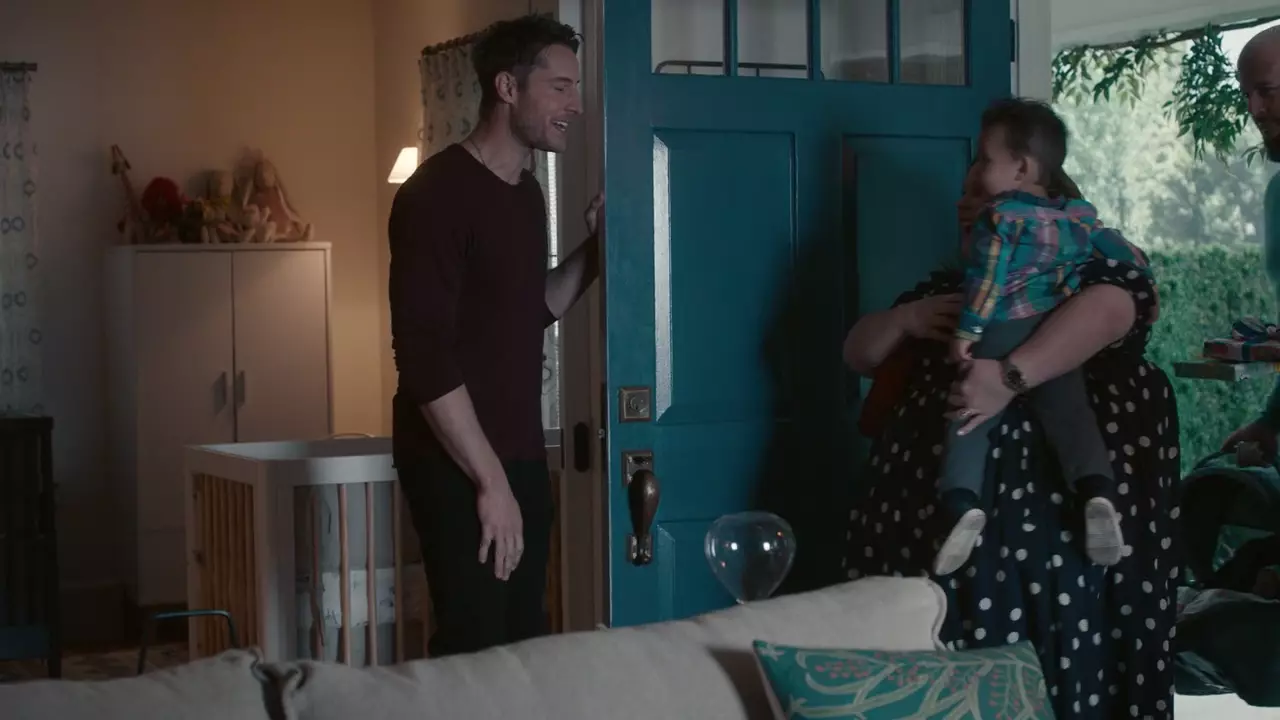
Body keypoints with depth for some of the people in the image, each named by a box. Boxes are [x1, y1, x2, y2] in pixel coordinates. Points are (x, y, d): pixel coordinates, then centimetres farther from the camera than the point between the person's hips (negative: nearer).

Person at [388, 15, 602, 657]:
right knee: (473, 649, -7)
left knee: (525, 641, 8)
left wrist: (594, 249, 11)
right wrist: (489, 480, -20)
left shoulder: (528, 194, 11)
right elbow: (424, 355, -20)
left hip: (521, 456, 8)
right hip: (456, 464, -8)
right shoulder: (439, 192, -14)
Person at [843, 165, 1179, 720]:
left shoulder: (1094, 267, 4)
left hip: (1055, 512, -5)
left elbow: (1109, 308, -19)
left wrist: (1010, 376, -32)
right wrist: (904, 319, 2)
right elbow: (858, 352, 24)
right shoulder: (947, 288, 24)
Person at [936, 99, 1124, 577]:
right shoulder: (1081, 216, 13)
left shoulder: (999, 216, -6)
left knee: (970, 419, -3)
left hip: (999, 337, -4)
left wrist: (965, 332, -10)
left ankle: (963, 503, -23)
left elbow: (986, 280, -13)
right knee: (1069, 412, -2)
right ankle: (1098, 493, -26)